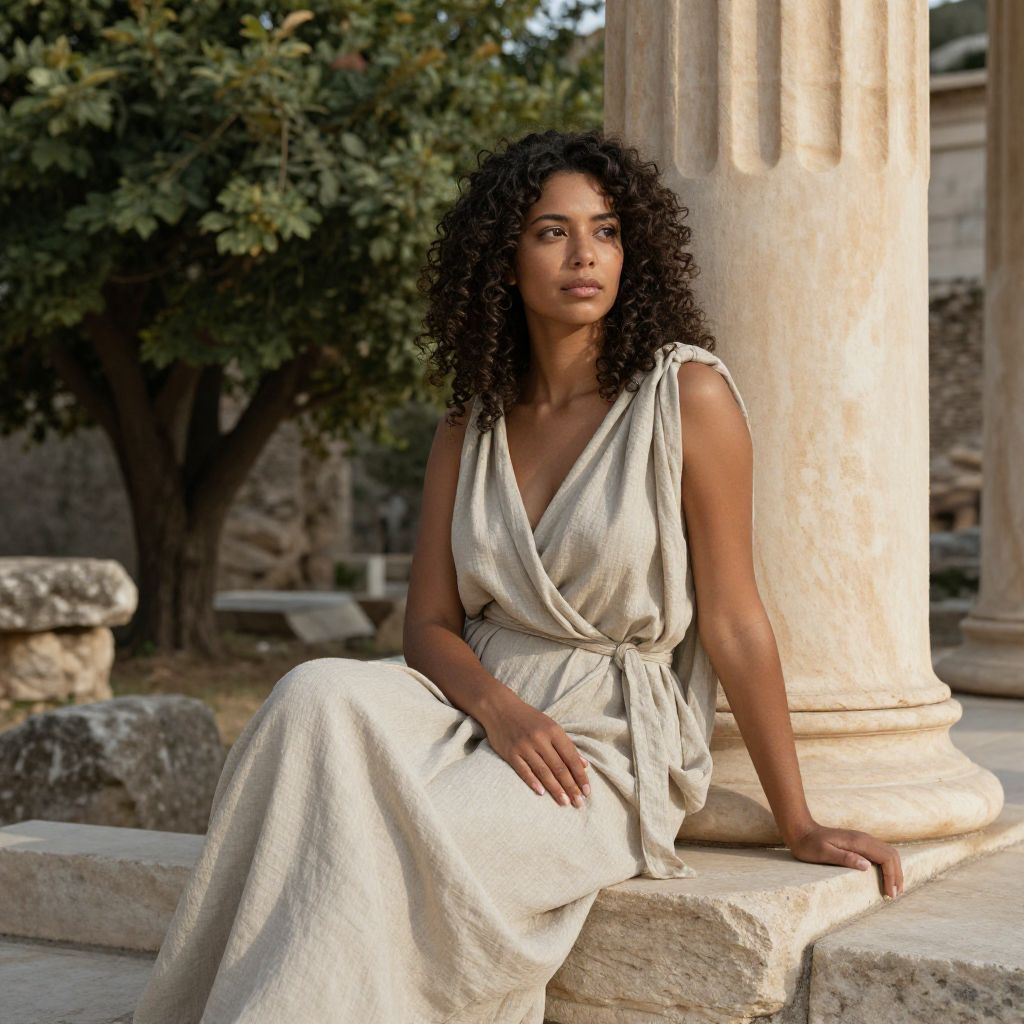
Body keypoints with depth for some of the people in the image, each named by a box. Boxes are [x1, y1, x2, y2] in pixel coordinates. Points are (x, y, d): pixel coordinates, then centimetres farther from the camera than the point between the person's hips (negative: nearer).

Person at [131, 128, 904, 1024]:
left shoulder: (688, 395, -5)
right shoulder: (469, 430, 10)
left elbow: (733, 623, -4)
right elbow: (429, 624, 8)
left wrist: (800, 826, -2)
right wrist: (498, 708, -15)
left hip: (609, 748, -4)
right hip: (477, 710, 5)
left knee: (388, 841, -31)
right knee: (322, 695, -27)